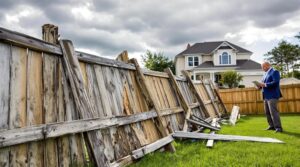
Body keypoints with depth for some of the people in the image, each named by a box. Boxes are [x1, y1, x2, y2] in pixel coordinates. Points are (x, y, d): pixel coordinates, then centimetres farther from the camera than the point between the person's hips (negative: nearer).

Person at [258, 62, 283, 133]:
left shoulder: (274, 71, -7)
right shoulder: (266, 73, 20)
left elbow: (275, 82, -20)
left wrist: (265, 84, -20)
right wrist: (261, 85, 2)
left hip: (272, 95, -9)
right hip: (266, 96, 9)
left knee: (273, 111, -11)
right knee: (267, 112, 10)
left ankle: (278, 127, -6)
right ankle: (272, 126, 18)